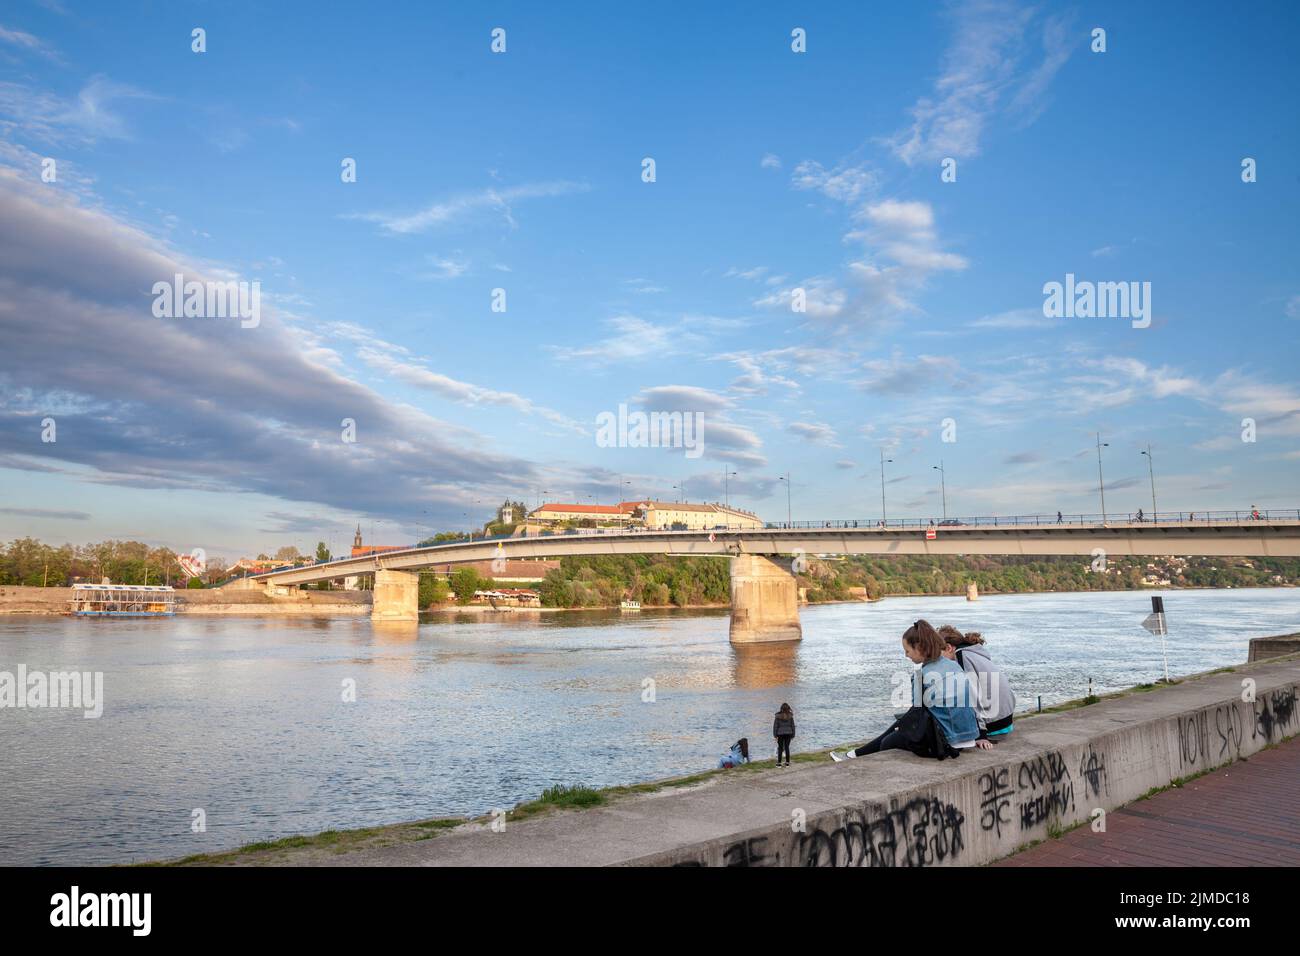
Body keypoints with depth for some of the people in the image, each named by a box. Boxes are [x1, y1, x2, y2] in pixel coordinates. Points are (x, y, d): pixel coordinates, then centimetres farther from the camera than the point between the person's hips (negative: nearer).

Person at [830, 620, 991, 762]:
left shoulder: (924, 675, -16)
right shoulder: (954, 665, 7)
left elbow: (918, 711, -7)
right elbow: (971, 704, 11)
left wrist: (899, 726, 11)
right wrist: (978, 737, 15)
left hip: (942, 743, -8)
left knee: (887, 743, 13)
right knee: (902, 723, 25)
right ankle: (854, 755, 33)